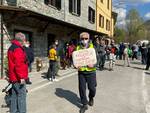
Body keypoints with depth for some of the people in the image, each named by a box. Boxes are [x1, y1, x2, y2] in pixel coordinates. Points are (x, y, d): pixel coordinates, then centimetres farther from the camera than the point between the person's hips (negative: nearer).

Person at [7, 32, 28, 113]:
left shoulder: (11, 48, 15)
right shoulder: (18, 49, -19)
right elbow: (18, 65, -26)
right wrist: (21, 77, -23)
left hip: (13, 77, 10)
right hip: (18, 78, -10)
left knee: (14, 95, 16)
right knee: (21, 95, -2)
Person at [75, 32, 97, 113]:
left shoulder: (92, 47, -2)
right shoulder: (78, 48, 3)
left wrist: (93, 64, -22)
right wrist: (76, 65, -12)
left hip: (91, 71, -1)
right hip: (81, 71, 2)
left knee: (92, 88, 6)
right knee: (82, 88, 5)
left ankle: (91, 98, 41)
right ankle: (84, 104, 23)